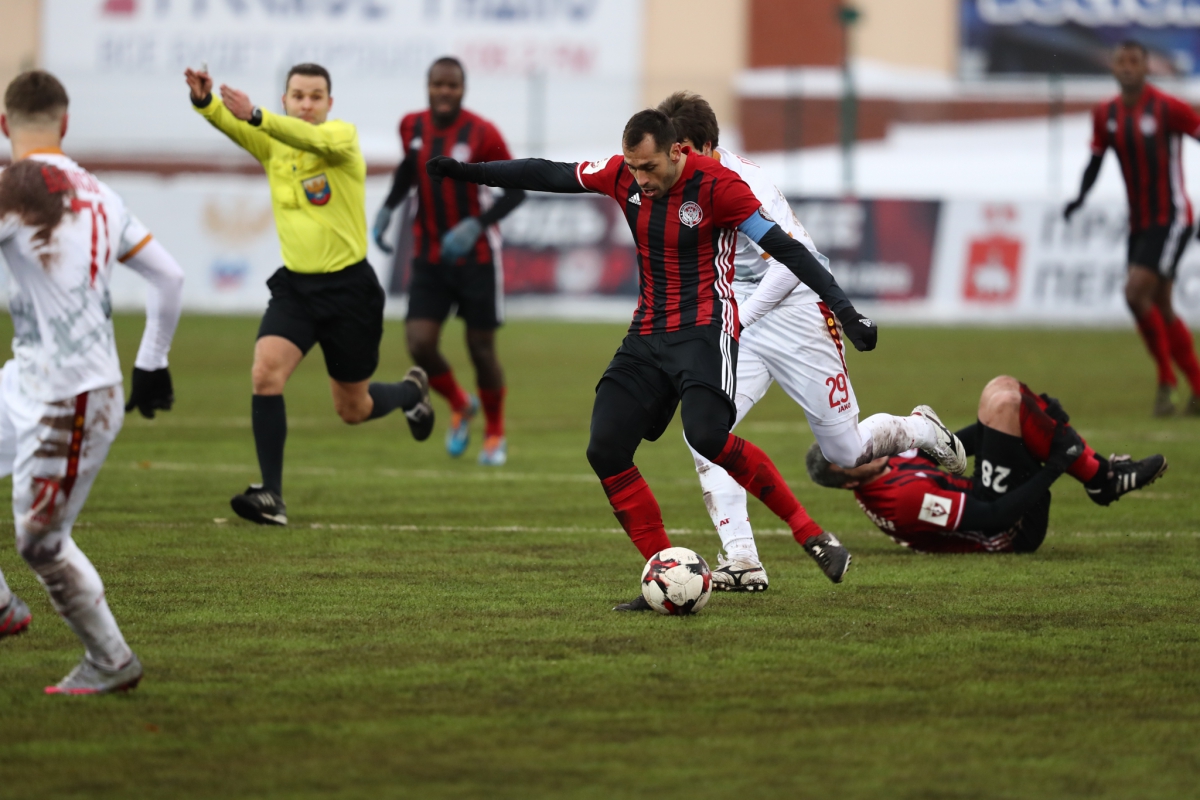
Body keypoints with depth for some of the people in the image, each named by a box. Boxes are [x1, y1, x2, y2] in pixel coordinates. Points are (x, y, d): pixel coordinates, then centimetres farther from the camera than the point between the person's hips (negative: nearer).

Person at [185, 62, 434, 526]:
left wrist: (256, 116, -52)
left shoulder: (343, 136, -11)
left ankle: (411, 391, 45)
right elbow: (230, 124, -19)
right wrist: (204, 101, -43)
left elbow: (312, 139, -35)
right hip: (295, 284, 3)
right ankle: (271, 496, -18)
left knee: (353, 409, 10)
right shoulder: (269, 145, 1)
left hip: (349, 288, -3)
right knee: (266, 374, -22)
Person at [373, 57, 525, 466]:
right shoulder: (412, 127, -1)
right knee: (420, 345, -10)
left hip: (476, 258, -3)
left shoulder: (482, 134, -15)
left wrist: (477, 225, -25)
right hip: (429, 259, 3)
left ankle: (495, 435, 25)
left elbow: (516, 190, -11)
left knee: (481, 349, 2)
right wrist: (388, 208, 6)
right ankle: (460, 406, 21)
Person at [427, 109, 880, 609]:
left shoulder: (716, 186, -15)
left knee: (707, 436, -30)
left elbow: (786, 250, -16)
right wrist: (466, 172, 15)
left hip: (705, 331, -7)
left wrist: (846, 313, -20)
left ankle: (811, 535, -19)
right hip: (648, 335, 7)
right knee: (605, 451, -7)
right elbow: (549, 176, 13)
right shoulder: (623, 176, 1)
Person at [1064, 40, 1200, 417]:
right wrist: (1080, 198, -2)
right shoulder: (1106, 115, 5)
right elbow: (1096, 158, 15)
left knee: (1136, 292, -20)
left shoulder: (1168, 109, -13)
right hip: (1139, 223, 7)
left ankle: (1166, 380, -7)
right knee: (1160, 309, 9)